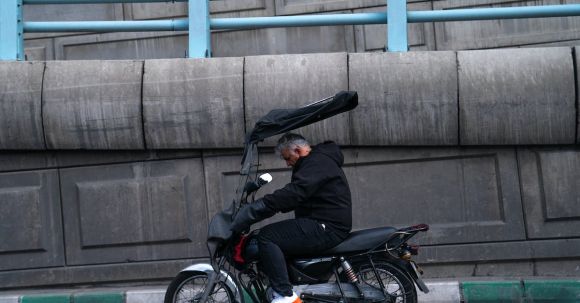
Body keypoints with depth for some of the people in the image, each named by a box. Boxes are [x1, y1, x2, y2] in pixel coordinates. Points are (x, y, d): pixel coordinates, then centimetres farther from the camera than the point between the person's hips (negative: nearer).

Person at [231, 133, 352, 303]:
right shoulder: (316, 160, 23)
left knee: (267, 237, -18)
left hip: (327, 228, -11)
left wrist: (257, 209, -27)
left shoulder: (317, 162, -12)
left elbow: (294, 193, -26)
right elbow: (296, 196, 23)